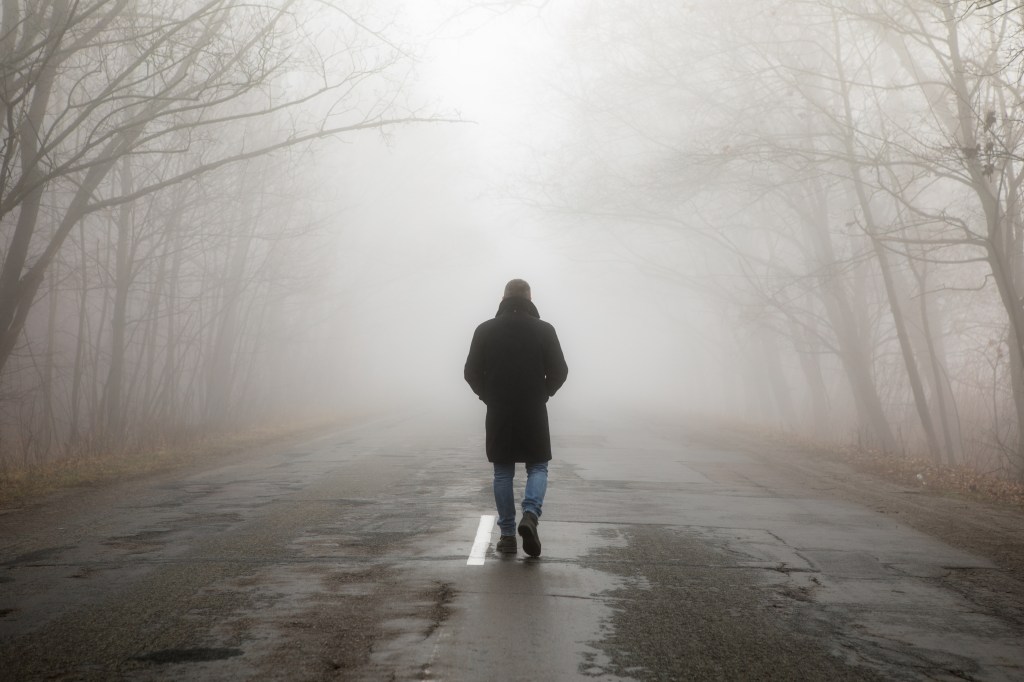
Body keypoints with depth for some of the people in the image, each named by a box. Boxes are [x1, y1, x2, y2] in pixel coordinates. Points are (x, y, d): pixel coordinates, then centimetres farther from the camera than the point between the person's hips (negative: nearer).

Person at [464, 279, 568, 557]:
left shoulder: (485, 330, 0)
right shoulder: (544, 330, -2)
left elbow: (471, 372, 0)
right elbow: (559, 370, -3)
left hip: (498, 412, 1)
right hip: (534, 412, -1)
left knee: (503, 472, 9)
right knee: (537, 467, 11)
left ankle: (507, 535, 8)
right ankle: (530, 514, -14)